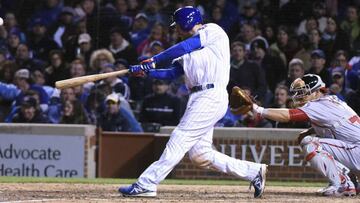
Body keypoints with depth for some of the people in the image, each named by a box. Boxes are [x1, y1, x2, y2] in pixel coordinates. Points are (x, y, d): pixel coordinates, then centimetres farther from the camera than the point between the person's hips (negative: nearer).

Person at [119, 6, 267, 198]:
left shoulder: (212, 31, -2)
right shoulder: (190, 49, 24)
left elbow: (183, 48, -11)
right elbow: (173, 72, 19)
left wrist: (154, 60, -7)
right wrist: (145, 70, 7)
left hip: (212, 96, -10)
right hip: (198, 98, 10)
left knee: (180, 139, -12)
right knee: (200, 155, 4)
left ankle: (147, 184, -14)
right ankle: (253, 171, 12)